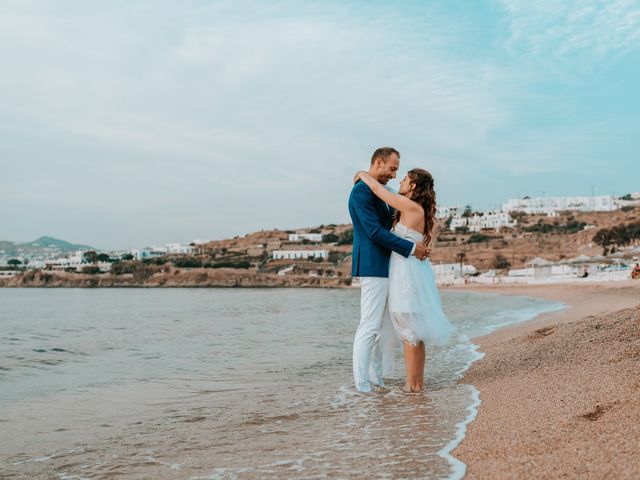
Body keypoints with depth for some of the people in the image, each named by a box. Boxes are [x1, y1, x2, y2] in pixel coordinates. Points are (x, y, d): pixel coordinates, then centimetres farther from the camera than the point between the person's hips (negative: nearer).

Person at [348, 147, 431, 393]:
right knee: (370, 325, -9)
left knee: (377, 325, 12)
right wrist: (412, 248, -18)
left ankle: (376, 375, 18)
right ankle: (362, 382, -4)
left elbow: (388, 225, 23)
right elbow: (375, 232, -21)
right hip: (372, 266, -10)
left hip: (382, 267, 10)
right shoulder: (361, 192, -14)